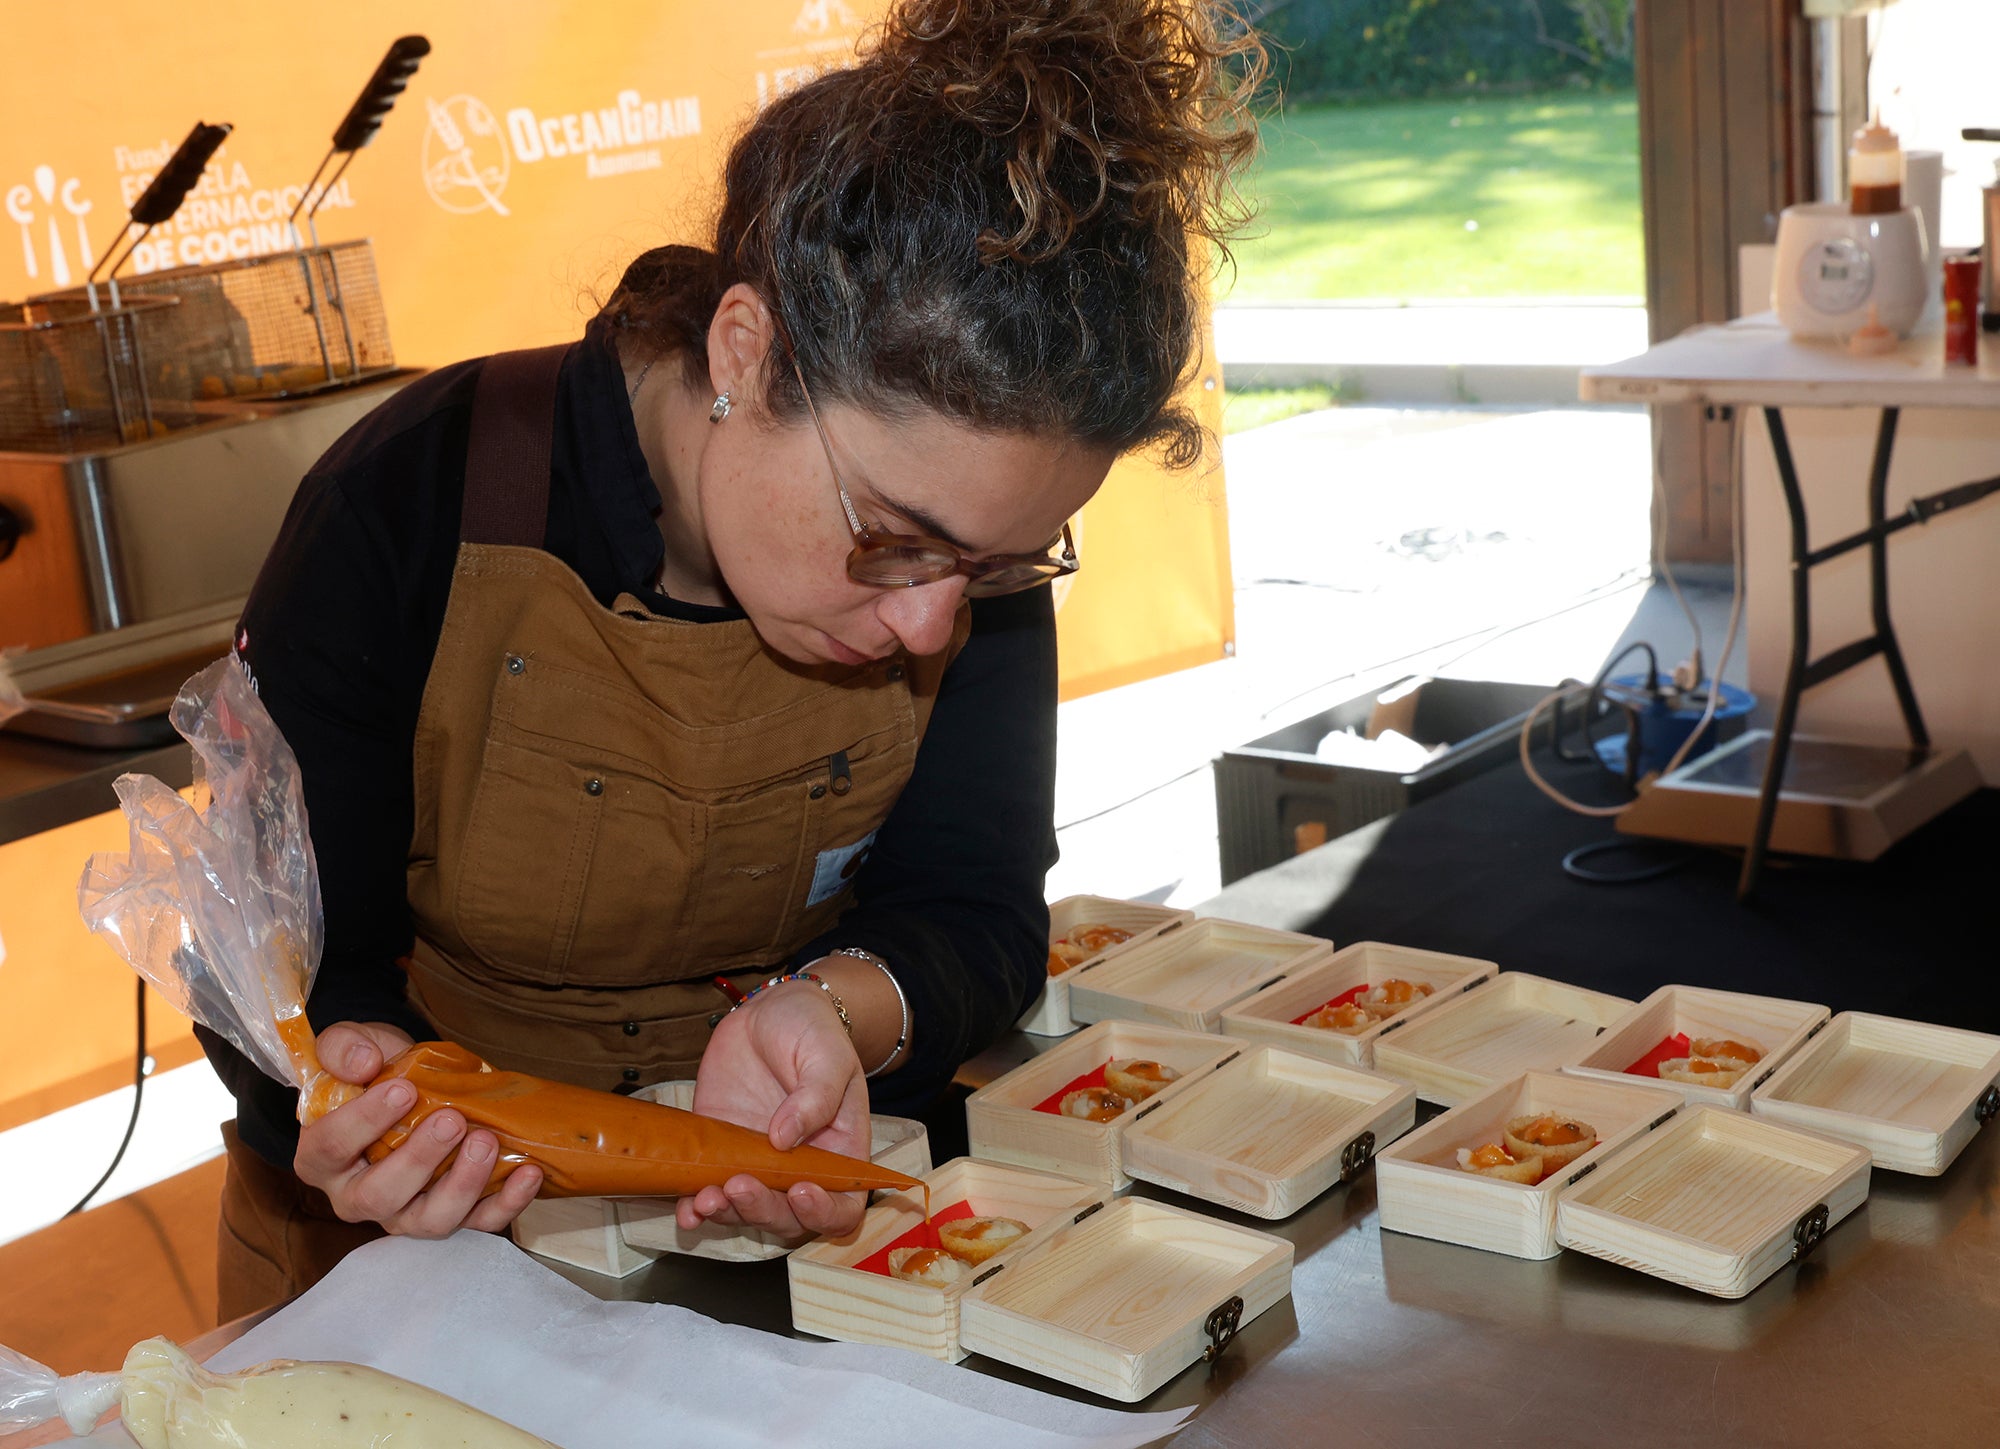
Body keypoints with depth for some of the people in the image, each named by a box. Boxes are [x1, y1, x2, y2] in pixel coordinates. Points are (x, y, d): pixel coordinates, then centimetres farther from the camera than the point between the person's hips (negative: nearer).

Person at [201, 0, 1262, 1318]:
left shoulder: (975, 525, -12)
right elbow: (290, 960, -13)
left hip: (800, 1204, 0)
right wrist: (362, 1080, -36)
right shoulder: (411, 513, -19)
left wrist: (831, 1011, -31)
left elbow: (965, 909, -8)